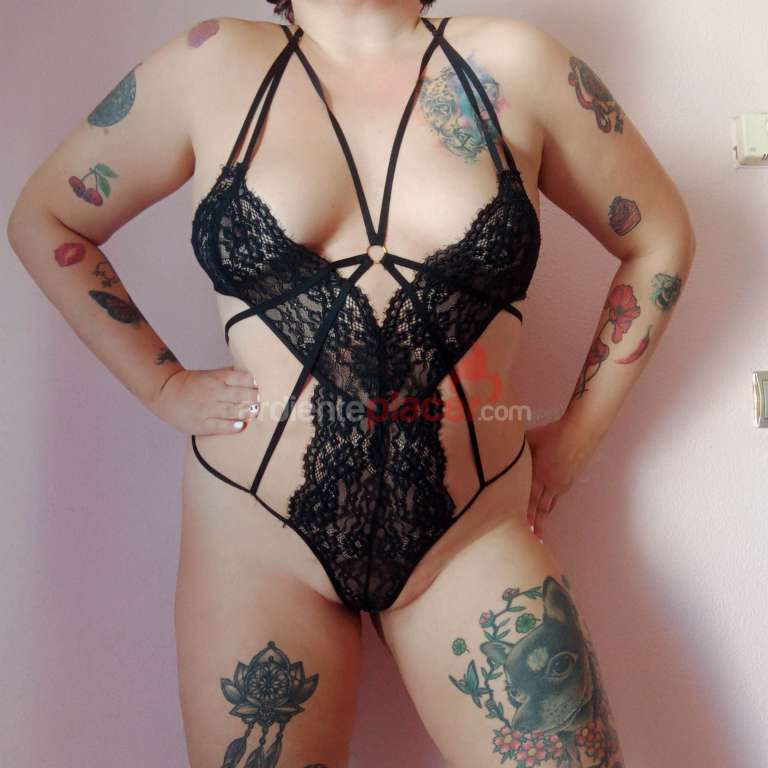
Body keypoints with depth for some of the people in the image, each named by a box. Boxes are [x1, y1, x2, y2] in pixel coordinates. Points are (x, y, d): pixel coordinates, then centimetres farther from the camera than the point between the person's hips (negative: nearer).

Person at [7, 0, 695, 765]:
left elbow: (660, 238, 9)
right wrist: (163, 385, 2)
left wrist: (578, 433, 5)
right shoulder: (211, 65, 0)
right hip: (255, 534, 1)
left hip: (471, 536, 1)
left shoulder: (512, 64, -1)